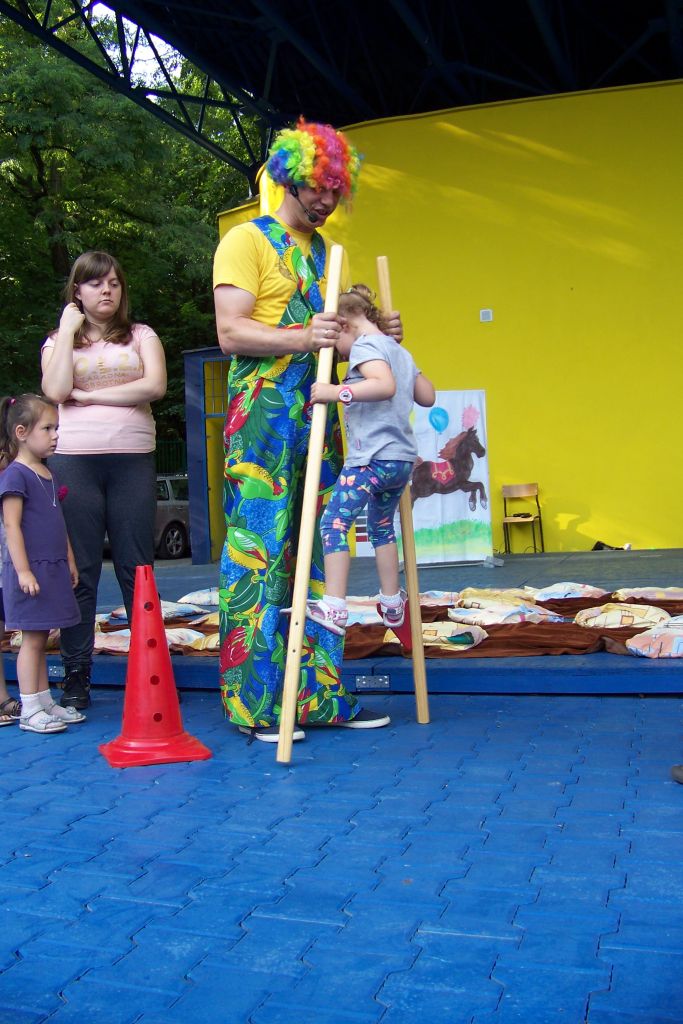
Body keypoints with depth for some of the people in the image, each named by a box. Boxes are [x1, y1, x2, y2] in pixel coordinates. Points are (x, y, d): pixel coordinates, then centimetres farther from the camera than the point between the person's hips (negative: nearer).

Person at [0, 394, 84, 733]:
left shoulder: (47, 473, 15)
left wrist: (69, 561, 19)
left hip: (52, 569, 8)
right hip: (30, 570, -8)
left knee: (40, 640, 14)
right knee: (32, 640, -3)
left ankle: (45, 702, 21)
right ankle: (30, 711, 4)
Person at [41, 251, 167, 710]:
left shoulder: (141, 336, 13)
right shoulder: (58, 341, 14)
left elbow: (155, 386, -6)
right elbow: (56, 391, -6)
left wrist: (89, 395, -6)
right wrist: (69, 329, -1)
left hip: (133, 460, 0)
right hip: (74, 461, 0)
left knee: (137, 568, 2)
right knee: (79, 570, 1)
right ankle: (76, 677, 7)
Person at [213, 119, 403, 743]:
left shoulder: (327, 251, 23)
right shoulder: (248, 240, -1)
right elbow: (231, 332, -12)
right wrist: (303, 337, -25)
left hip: (321, 411, 8)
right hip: (263, 412, -7)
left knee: (321, 549, 6)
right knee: (261, 550, -7)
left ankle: (321, 696, 13)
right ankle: (258, 703, 0)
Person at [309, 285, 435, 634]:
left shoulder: (364, 345, -7)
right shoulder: (400, 351, 19)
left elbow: (385, 385, -25)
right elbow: (428, 396, 24)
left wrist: (338, 392, -29)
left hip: (371, 458, -9)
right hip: (402, 459, 9)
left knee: (334, 524, -12)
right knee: (382, 526, 22)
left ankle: (334, 607, -20)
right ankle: (392, 605, 30)